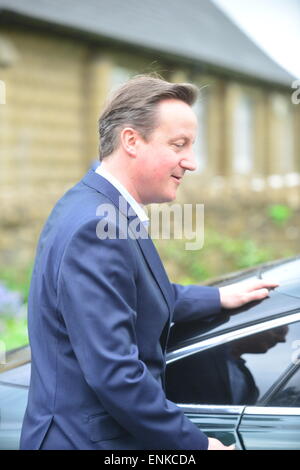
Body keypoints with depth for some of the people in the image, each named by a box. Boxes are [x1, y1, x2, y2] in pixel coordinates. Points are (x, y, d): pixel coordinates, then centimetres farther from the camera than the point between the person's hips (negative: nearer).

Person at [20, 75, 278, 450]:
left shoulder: (92, 207, 5)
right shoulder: (94, 227, -25)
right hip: (88, 438, -9)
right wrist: (197, 444, -19)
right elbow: (113, 373, -28)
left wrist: (219, 298, 21)